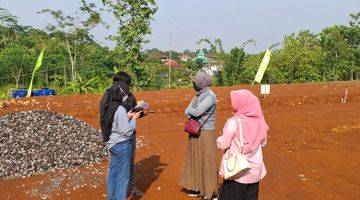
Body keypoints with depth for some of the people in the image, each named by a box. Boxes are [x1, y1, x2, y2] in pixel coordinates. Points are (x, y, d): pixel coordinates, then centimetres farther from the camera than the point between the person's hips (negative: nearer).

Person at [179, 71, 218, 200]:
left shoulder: (210, 96, -18)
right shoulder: (198, 95, 9)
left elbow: (196, 112, -24)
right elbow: (187, 112, 6)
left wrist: (190, 110, -5)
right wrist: (194, 113, -13)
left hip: (205, 134, -8)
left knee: (206, 161, 2)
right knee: (195, 159, 15)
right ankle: (197, 187, 30)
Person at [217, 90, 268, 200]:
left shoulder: (234, 122, -18)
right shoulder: (259, 121, -3)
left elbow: (223, 145, -13)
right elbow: (263, 143, 10)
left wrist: (219, 139, 6)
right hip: (255, 169, 5)